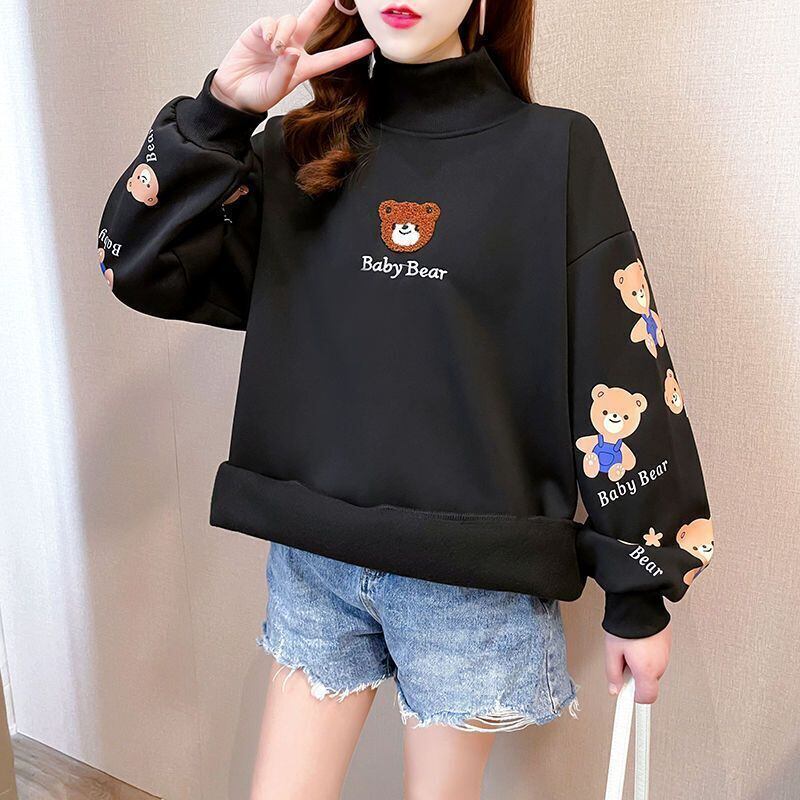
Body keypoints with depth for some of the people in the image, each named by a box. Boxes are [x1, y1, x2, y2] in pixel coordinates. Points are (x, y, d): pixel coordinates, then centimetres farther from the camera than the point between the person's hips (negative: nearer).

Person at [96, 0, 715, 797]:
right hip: (313, 560, 3)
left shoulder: (552, 151, -5)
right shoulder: (304, 151, 4)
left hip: (474, 578, -2)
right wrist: (221, 110, -11)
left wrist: (640, 594, -3)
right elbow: (141, 267, -1)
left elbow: (621, 382, -5)